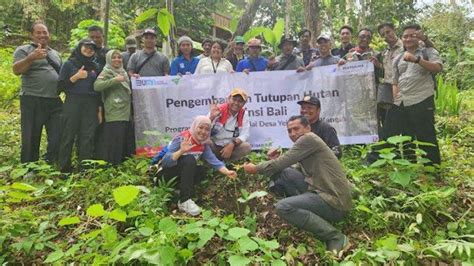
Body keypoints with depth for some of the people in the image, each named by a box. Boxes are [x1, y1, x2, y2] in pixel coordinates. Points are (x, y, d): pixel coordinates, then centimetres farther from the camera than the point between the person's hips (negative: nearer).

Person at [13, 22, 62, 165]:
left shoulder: (55, 54, 19)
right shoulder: (23, 50, 2)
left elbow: (62, 75, 27)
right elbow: (16, 70, -11)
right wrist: (31, 58, -26)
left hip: (54, 101, 5)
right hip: (32, 101, -5)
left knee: (58, 136, 6)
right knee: (31, 138, 0)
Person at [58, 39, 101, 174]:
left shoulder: (96, 66, 15)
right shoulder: (69, 64, 7)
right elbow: (61, 84, 1)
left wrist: (100, 109, 8)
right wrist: (76, 77, -13)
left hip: (91, 105, 2)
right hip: (73, 104, -2)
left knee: (88, 137, -1)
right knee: (69, 136, -2)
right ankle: (64, 168, 6)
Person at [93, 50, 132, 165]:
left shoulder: (123, 72, 20)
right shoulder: (106, 72, -2)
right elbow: (97, 86, -19)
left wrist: (131, 78, 18)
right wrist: (115, 80, -23)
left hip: (125, 112, 7)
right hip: (114, 114, -7)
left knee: (124, 141, 10)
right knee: (114, 142, -11)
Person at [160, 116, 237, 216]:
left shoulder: (203, 143, -3)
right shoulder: (182, 138, -24)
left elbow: (213, 160, -10)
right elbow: (166, 161, -31)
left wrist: (227, 172, -23)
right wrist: (181, 151, -47)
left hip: (182, 173, 7)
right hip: (166, 170, -6)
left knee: (201, 171, -18)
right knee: (190, 159, -31)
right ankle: (184, 201, -32)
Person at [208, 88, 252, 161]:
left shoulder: (243, 114, -1)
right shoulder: (219, 110, -10)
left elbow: (245, 134, -8)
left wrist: (232, 145, -24)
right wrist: (211, 117, -33)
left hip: (230, 147, 3)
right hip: (214, 146, -2)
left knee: (247, 147, -22)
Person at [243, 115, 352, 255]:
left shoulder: (309, 139, -10)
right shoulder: (305, 144, 18)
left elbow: (281, 163, -12)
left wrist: (255, 168, 1)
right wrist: (277, 161, 2)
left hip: (335, 202, -9)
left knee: (283, 207, -24)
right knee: (283, 173, 4)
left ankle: (336, 238, -13)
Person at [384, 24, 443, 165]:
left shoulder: (428, 52, 5)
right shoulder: (397, 59, 19)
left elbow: (438, 68, -15)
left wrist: (416, 60, -26)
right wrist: (396, 99, 2)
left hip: (422, 101, -5)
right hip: (400, 103, 6)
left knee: (426, 137, -2)